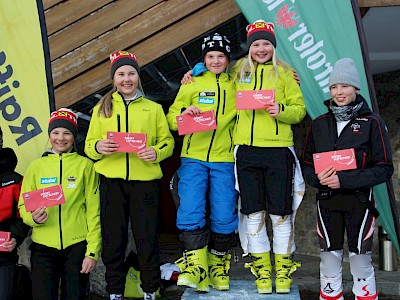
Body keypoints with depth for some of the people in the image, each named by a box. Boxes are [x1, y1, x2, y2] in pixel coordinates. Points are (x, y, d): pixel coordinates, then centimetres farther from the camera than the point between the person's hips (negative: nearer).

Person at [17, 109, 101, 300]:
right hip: (43, 247, 1)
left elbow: (93, 211, 1)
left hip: (77, 246, -1)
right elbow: (23, 205, 9)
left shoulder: (85, 165, 3)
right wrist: (33, 217, -14)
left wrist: (92, 252, -5)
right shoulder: (36, 166, 7)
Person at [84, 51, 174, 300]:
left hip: (145, 179, -1)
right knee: (113, 239, 3)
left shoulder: (153, 108, 13)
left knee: (147, 238, 1)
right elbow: (89, 145, 10)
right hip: (111, 181, 1)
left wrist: (157, 152, -13)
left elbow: (168, 141, 7)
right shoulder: (102, 109, 14)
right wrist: (98, 147, -12)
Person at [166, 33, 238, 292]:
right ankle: (196, 269, -5)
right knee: (190, 213, -12)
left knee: (224, 217, -1)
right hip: (193, 158, 0)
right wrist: (184, 112, -14)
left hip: (224, 160, 0)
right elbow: (172, 120, 9)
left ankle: (219, 269, 15)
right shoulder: (192, 84, 12)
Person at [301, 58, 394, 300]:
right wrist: (317, 178, -12)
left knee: (361, 260, 5)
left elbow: (385, 168, -7)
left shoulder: (372, 122, -3)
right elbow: (306, 164, 11)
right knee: (330, 258, 9)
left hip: (360, 200, -3)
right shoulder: (319, 124, 7)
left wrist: (345, 179, -18)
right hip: (327, 200, 3)